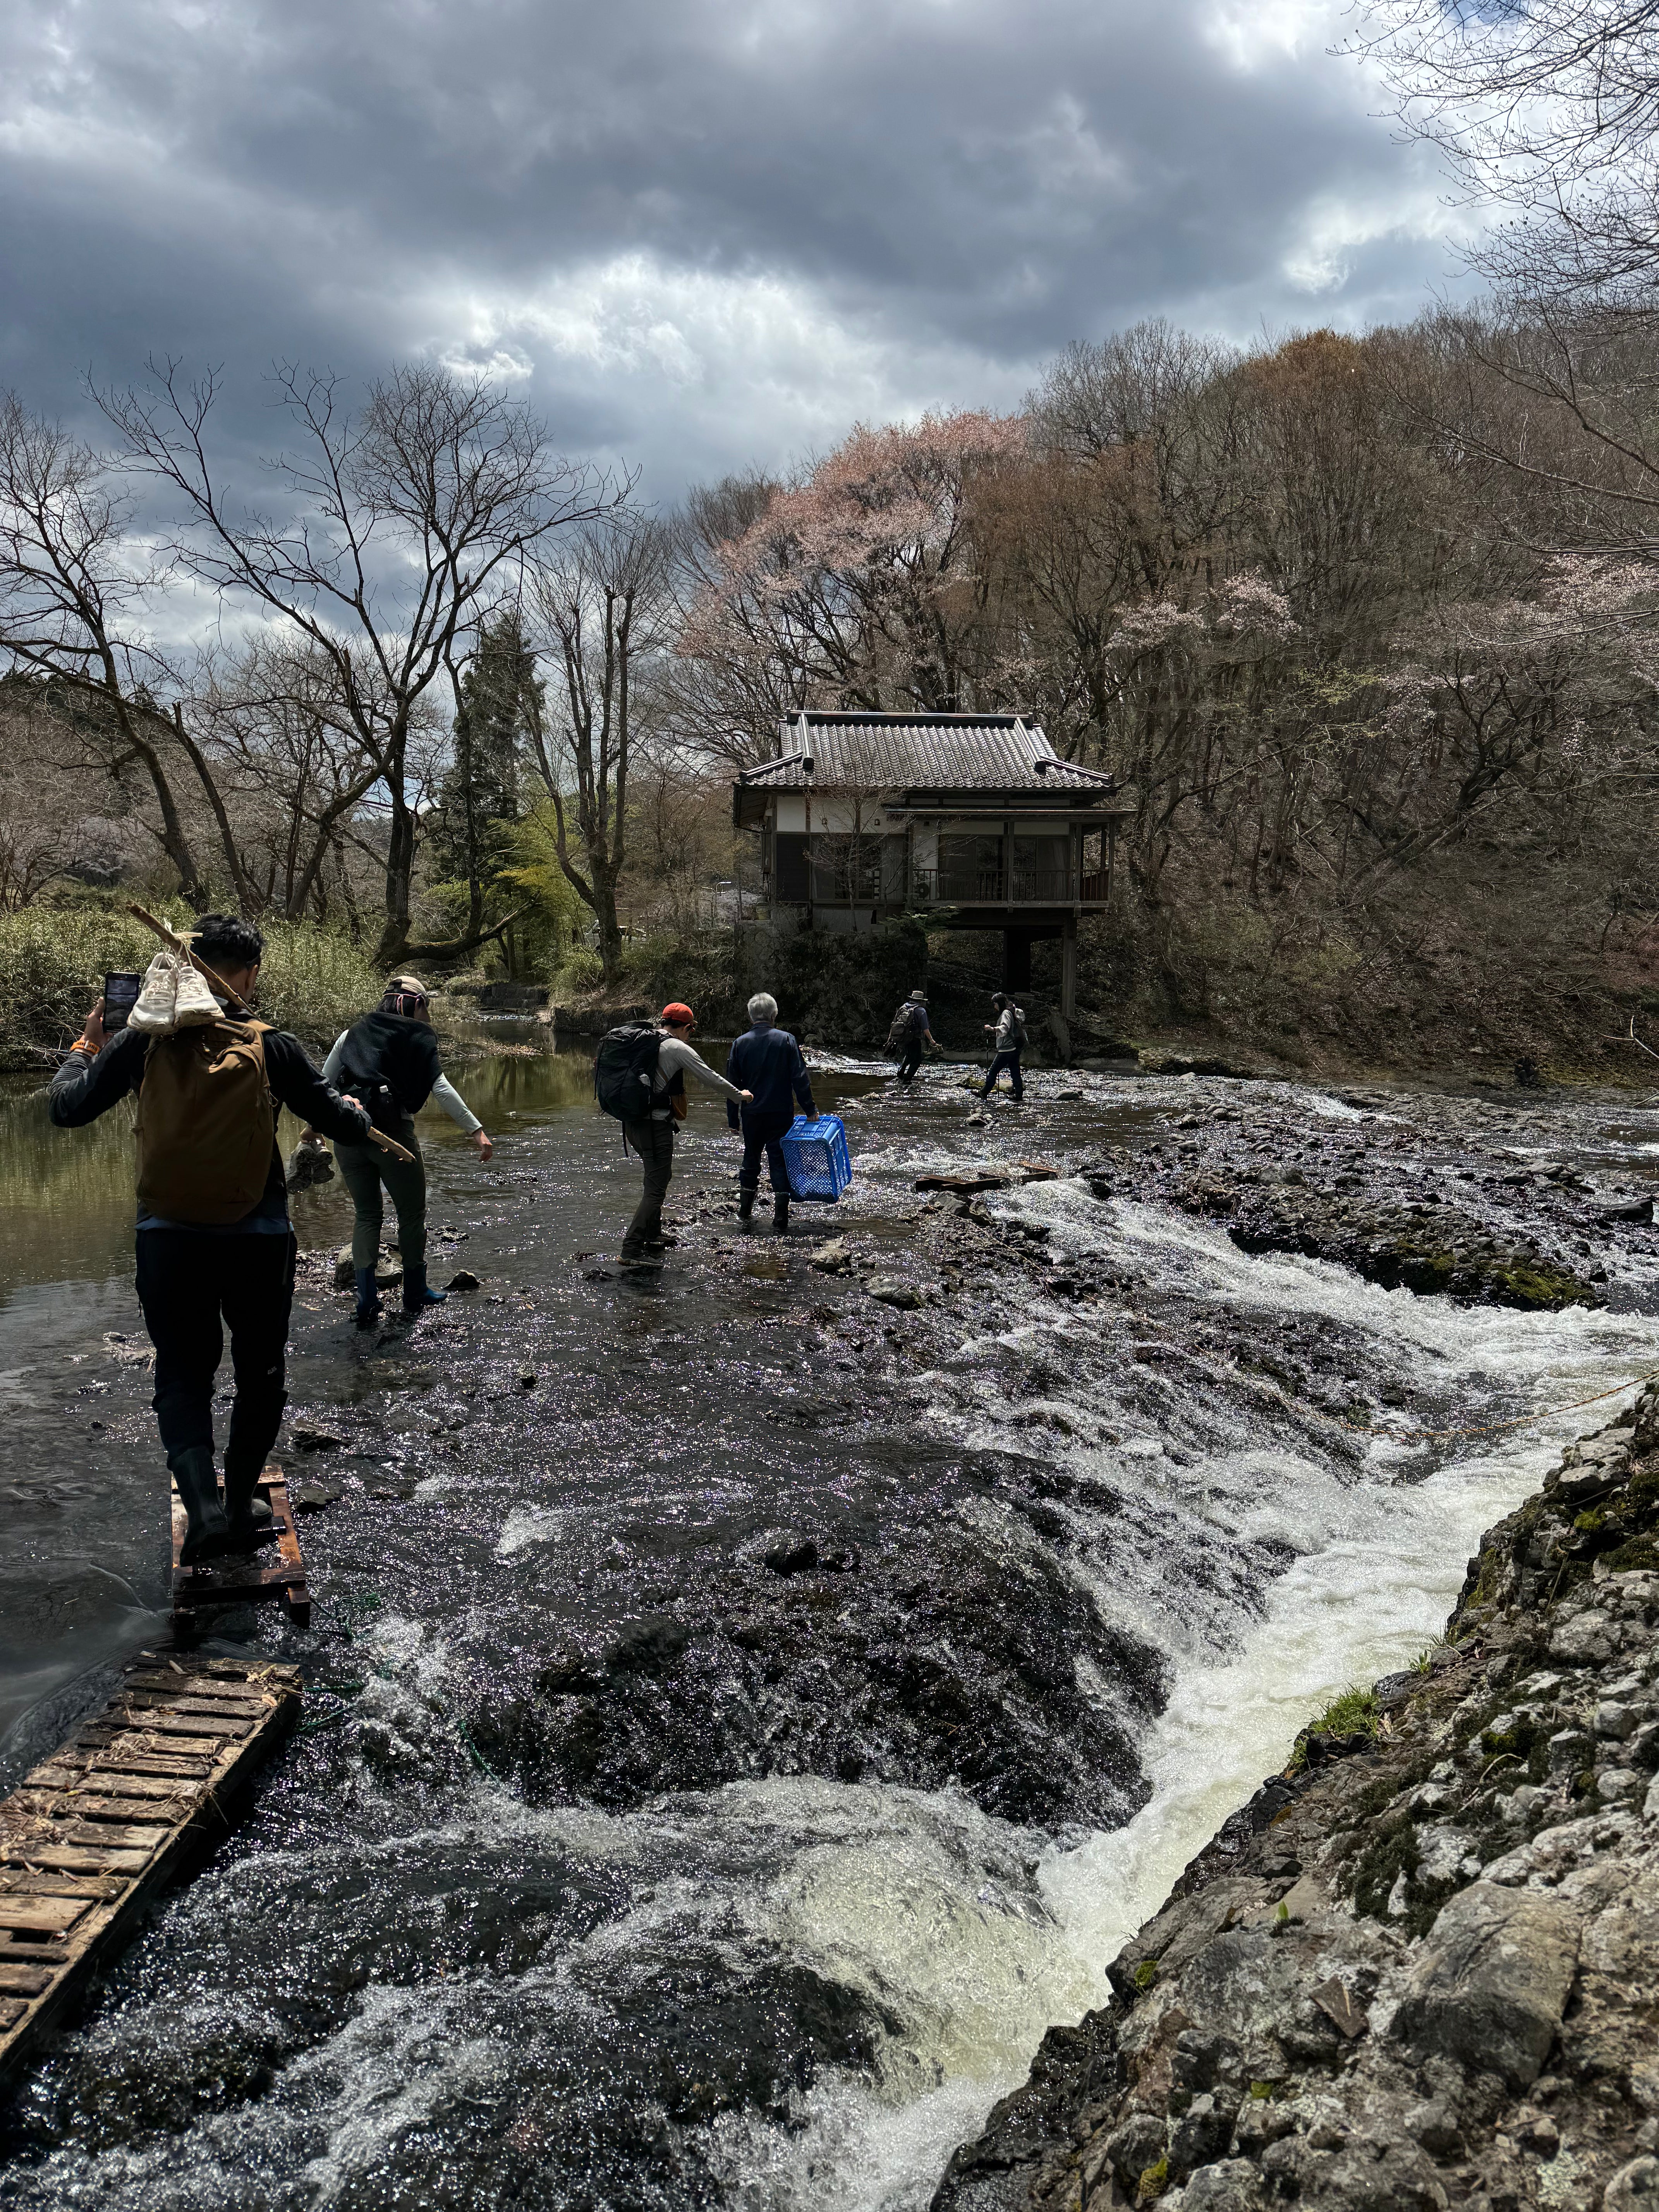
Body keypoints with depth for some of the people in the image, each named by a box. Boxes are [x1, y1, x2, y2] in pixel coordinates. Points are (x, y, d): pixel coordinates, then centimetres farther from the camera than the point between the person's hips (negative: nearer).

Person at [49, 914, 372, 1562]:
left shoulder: (145, 1039, -3)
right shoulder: (271, 1045, -7)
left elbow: (67, 1108, 4)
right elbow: (342, 1125, -1)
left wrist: (86, 1046, 21)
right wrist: (356, 1109, 22)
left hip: (169, 1238, 1)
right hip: (258, 1239, -1)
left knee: (182, 1376, 12)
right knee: (259, 1376, 17)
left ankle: (202, 1506, -7)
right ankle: (240, 1505, 26)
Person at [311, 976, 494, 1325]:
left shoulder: (353, 1034, 16)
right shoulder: (417, 1036, 1)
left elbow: (324, 1084, 12)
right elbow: (441, 1089, -9)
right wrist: (476, 1130, -10)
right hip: (392, 1132, -4)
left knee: (366, 1215, 14)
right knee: (412, 1213, 13)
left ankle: (366, 1302, 7)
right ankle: (415, 1294, 23)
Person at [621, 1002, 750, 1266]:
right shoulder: (677, 1048, -9)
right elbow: (710, 1078, -4)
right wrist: (740, 1096, 9)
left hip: (632, 1122, 9)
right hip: (655, 1125, -9)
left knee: (659, 1175, 24)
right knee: (656, 1187, -7)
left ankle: (653, 1237, 31)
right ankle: (632, 1249, -14)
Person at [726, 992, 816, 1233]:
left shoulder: (740, 1043, 0)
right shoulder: (786, 1040, -6)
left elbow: (731, 1084, 3)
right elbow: (800, 1078, -9)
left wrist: (733, 1118, 10)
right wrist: (810, 1108, -2)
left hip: (752, 1114, 2)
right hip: (782, 1113, -2)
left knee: (751, 1158, 19)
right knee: (779, 1161, 2)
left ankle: (744, 1211, 28)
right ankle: (781, 1220, -2)